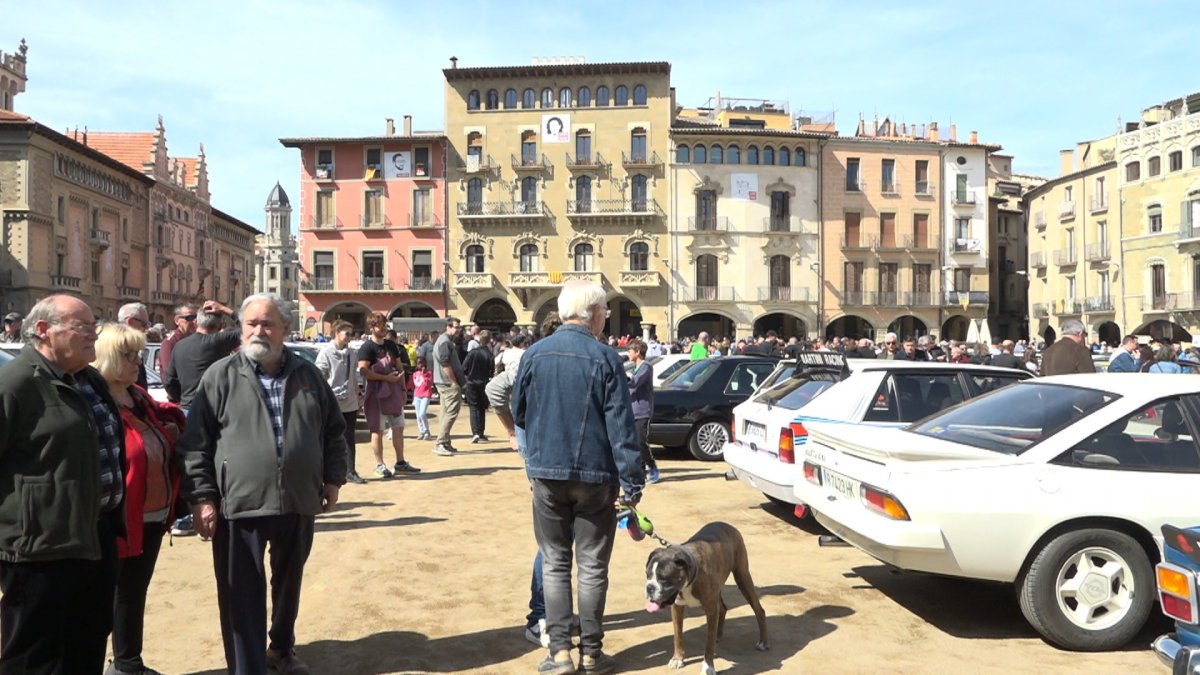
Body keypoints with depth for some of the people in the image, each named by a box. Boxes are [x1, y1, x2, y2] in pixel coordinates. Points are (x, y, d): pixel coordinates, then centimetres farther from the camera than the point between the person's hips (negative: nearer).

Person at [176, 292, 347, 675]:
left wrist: (333, 478, 10)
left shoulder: (308, 375, 6)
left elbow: (334, 430, 14)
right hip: (239, 504, -3)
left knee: (289, 584, 21)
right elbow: (196, 442, -5)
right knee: (243, 596, 4)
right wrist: (201, 496, -10)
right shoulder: (221, 376, -3)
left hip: (299, 503, 4)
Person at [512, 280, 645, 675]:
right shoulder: (605, 359, -11)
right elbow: (621, 426, -12)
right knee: (592, 567, 9)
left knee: (554, 564, 12)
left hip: (546, 473, 2)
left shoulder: (535, 355, -1)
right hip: (595, 475, -2)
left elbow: (519, 413, 9)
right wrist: (632, 483, -8)